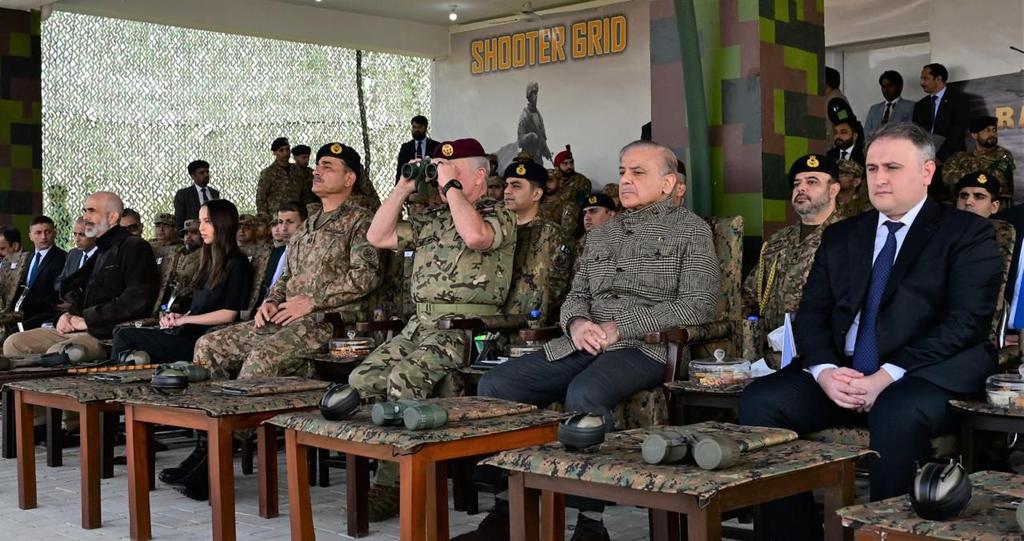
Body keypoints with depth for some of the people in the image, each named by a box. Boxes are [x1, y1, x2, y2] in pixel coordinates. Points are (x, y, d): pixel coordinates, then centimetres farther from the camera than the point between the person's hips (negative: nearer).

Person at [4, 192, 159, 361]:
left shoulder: (135, 247, -5)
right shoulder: (99, 251, 24)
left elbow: (138, 299, -18)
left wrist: (87, 320, -13)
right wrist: (69, 315, 8)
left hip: (111, 334, -9)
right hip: (78, 329, 9)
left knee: (56, 353, -32)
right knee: (14, 342, 1)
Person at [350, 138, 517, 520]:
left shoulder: (497, 215, 0)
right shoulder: (433, 219, 22)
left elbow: (475, 236, -25)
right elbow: (378, 237, 19)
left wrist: (451, 187, -12)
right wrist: (403, 189, 13)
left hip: (465, 328, -8)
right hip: (421, 323, 8)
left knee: (403, 379, -30)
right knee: (362, 379, -9)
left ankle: (392, 484, -21)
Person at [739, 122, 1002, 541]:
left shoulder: (967, 233, 5)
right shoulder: (840, 236, 19)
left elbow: (965, 321, -8)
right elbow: (811, 314, 12)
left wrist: (890, 375, -19)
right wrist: (825, 370, -10)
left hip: (925, 376, -4)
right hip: (841, 375, 5)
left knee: (896, 414, -38)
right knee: (759, 401, -20)